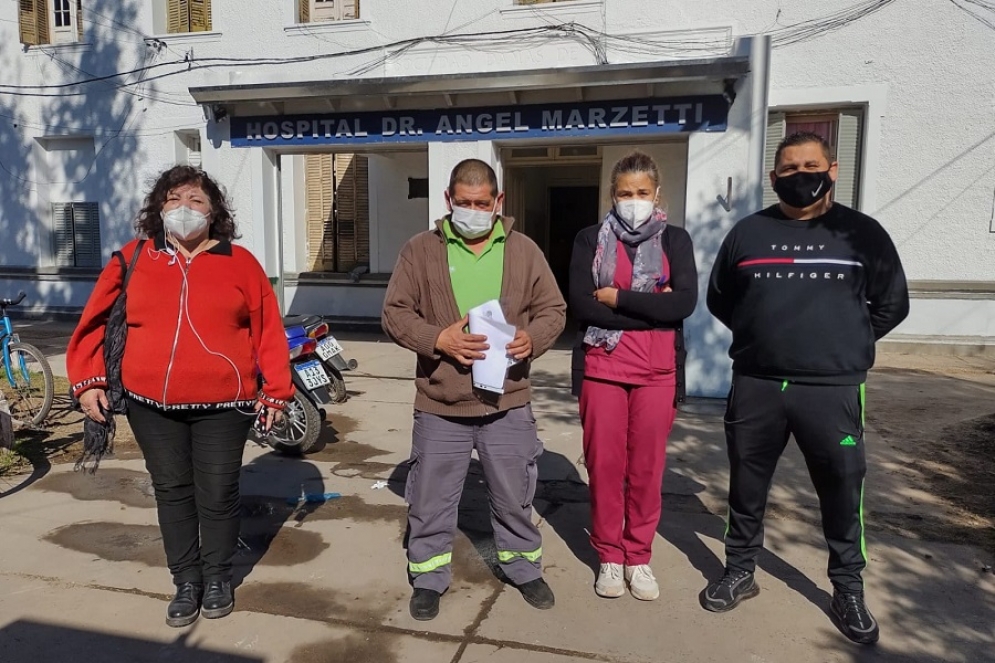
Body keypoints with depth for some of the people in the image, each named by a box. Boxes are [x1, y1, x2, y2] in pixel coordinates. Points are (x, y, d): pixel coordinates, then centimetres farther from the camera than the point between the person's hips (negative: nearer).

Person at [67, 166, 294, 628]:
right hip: (151, 404, 2)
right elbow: (95, 321, 8)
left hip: (222, 405, -2)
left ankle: (218, 577, 28)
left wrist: (275, 392, -3)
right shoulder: (133, 260, 5)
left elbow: (268, 330, -1)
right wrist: (87, 380, 1)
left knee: (218, 494, 7)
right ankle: (186, 581, 28)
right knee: (172, 492, 12)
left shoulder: (239, 263, 0)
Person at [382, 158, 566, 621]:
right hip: (439, 403, -1)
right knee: (431, 499, 11)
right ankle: (428, 579, 31)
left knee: (515, 496, 16)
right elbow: (395, 313, -1)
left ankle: (524, 569, 38)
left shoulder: (523, 250, 3)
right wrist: (437, 339, -18)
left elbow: (553, 309, 6)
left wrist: (531, 339, -15)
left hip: (508, 402, 1)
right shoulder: (421, 250, -1)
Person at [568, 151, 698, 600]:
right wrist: (652, 307, -11)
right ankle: (609, 557, 21)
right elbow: (581, 305, -9)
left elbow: (685, 302, -10)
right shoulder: (591, 239, 4)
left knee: (647, 466, 7)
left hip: (656, 370, 0)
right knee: (604, 463, 5)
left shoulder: (675, 239, 5)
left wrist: (618, 298, -11)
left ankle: (639, 557, 23)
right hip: (602, 366, 0)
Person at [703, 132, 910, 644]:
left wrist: (849, 343, 9)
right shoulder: (747, 232, 6)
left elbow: (891, 304, 13)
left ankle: (848, 590, 27)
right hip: (755, 385, 1)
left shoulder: (862, 233, 3)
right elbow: (719, 298, 17)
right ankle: (740, 571, 30)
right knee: (746, 486, 12)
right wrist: (759, 334, 11)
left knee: (842, 492, 7)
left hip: (832, 390, -1)